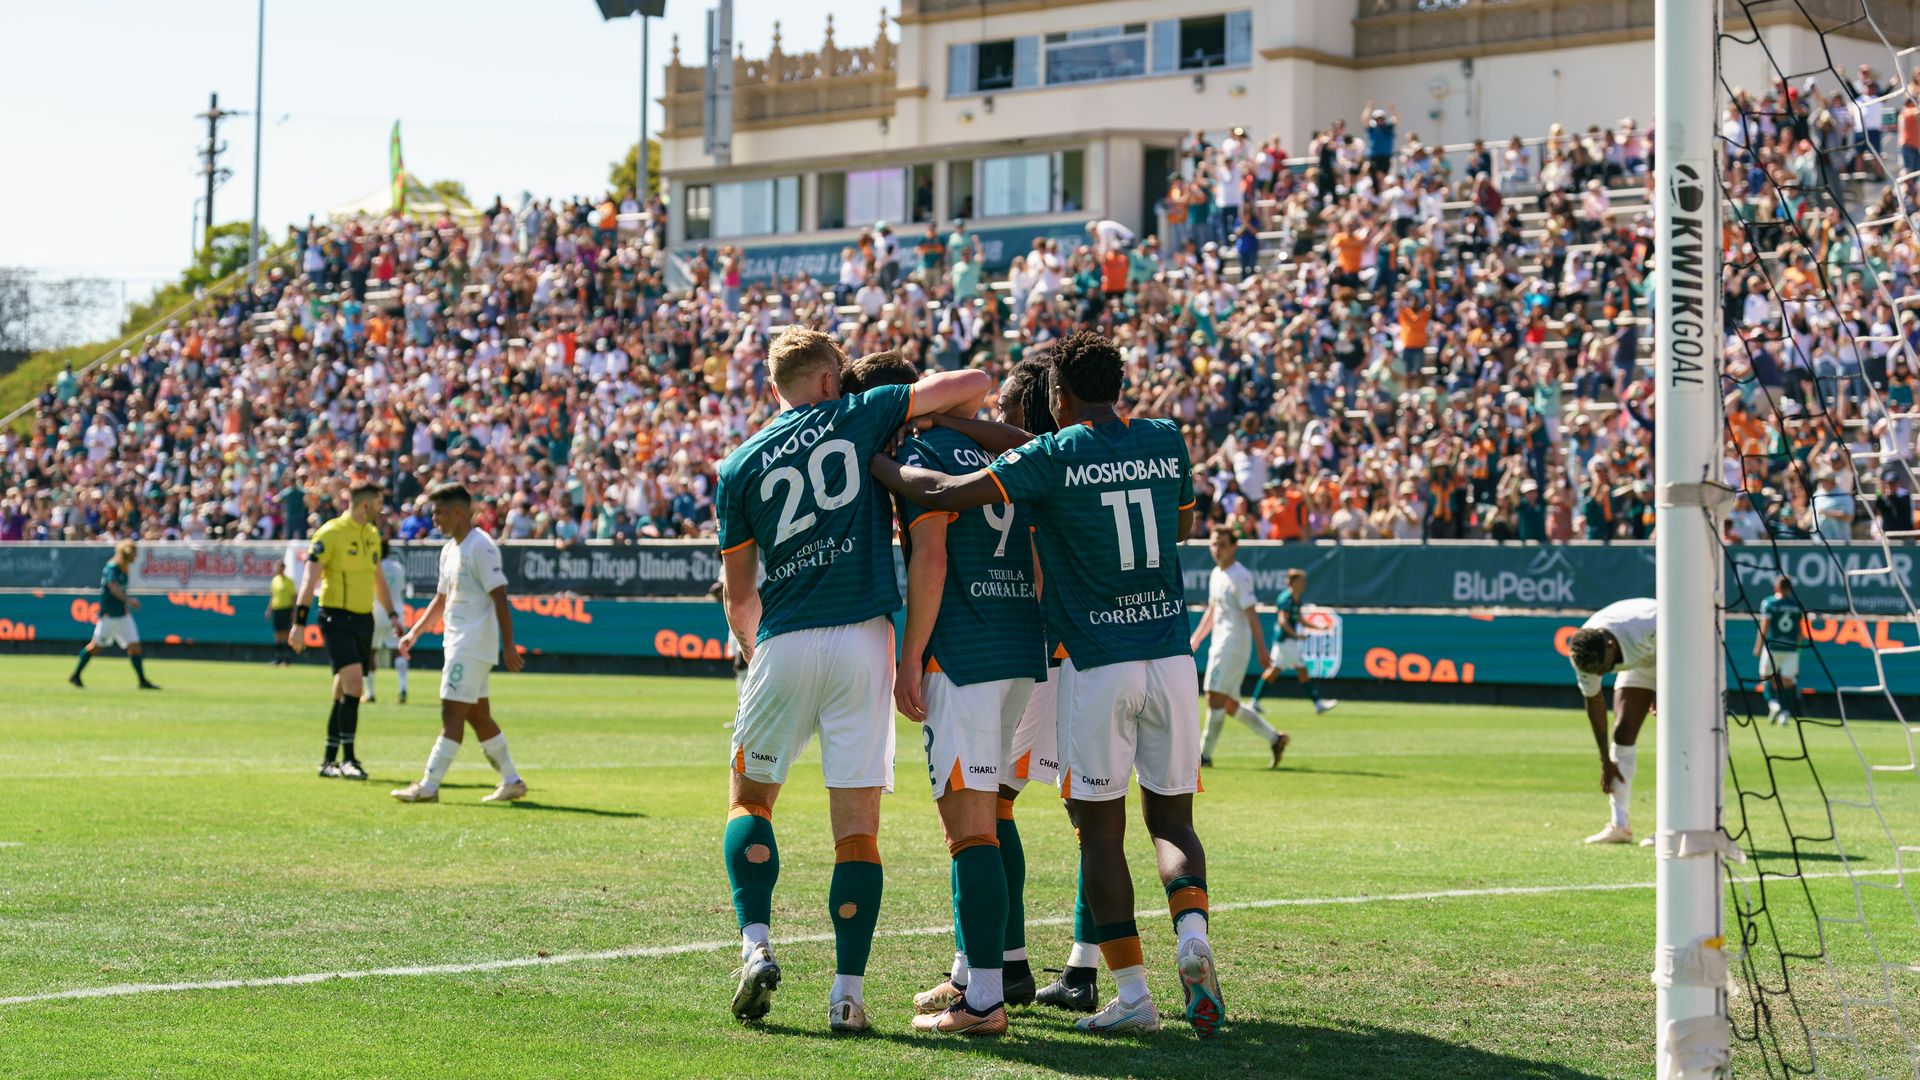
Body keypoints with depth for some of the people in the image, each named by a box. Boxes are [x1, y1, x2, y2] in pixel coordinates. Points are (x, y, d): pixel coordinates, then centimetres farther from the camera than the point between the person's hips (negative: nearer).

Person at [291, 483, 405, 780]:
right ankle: (348, 759, -18)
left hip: (364, 619, 7)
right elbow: (310, 578, -13)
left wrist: (392, 614, 21)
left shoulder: (372, 535, 14)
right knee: (352, 679, -21)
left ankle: (329, 761, 17)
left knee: (344, 692, 9)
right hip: (336, 618, -7)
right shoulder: (330, 533, -10)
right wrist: (299, 623, -18)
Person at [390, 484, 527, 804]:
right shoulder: (449, 550, 15)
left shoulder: (481, 547, -14)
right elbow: (441, 600, 26)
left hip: (473, 646, -10)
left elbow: (500, 598, -18)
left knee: (452, 715, -9)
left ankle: (429, 786, -10)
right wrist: (414, 633, 20)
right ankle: (511, 781, 17)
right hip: (456, 644, 10)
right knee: (478, 716, 11)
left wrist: (508, 647, -21)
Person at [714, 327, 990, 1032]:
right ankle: (847, 993, -4)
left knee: (749, 798, 19)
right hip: (862, 639, -1)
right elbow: (975, 383, 5)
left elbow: (739, 595, 15)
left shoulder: (741, 465, 10)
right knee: (857, 825, 1)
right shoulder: (860, 419, 6)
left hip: (782, 645, 1)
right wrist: (933, 420, 24)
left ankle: (756, 946, 1)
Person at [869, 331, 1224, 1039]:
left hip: (1096, 663, -4)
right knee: (1172, 821, 12)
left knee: (1101, 833, 5)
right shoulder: (1167, 441, 5)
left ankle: (1133, 995, 2)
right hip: (1171, 656, 4)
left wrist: (874, 461, 2)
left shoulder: (1056, 456, -8)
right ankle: (1192, 934, -16)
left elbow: (945, 493, -14)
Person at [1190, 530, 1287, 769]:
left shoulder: (1239, 576, -13)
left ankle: (1205, 755, -5)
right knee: (1229, 705, 10)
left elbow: (1251, 614, -17)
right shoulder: (1216, 575, 14)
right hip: (1220, 646, 9)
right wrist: (1196, 639, 22)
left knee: (1215, 699, -9)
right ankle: (1274, 738, 18)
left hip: (1234, 646, -9)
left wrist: (1261, 649, -20)